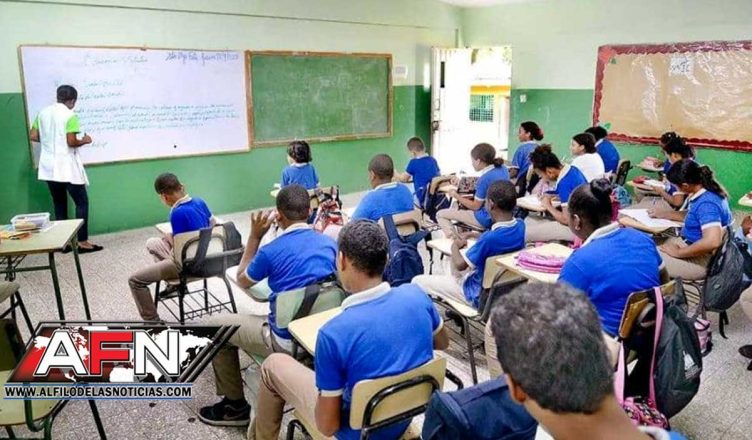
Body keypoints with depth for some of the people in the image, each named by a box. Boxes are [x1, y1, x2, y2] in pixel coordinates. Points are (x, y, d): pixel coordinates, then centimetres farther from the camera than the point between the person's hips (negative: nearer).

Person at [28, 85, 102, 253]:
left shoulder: (43, 113, 9)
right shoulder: (70, 115, -11)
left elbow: (33, 136, 10)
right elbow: (71, 142, -17)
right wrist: (84, 141, 3)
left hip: (49, 168, 7)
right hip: (67, 167, -7)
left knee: (59, 205, 12)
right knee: (82, 202, 2)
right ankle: (82, 242, -1)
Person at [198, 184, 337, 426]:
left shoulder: (271, 251, -16)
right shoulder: (330, 243, -1)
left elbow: (242, 280, 4)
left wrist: (255, 236, 3)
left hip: (287, 341, -6)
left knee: (217, 325, 14)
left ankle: (235, 405, 23)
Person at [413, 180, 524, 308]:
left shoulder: (490, 238, -34)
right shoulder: (520, 225, -11)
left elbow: (459, 264, -19)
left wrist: (454, 246, -1)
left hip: (481, 295, -8)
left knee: (418, 281, -1)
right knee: (461, 253, 29)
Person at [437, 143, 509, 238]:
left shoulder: (484, 179, -26)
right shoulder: (503, 169, -2)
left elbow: (475, 206, -17)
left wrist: (456, 196, -5)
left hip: (486, 219, -9)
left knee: (440, 214, -1)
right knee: (457, 206, 29)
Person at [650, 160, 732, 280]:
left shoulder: (707, 204, -27)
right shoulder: (705, 192, 3)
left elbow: (712, 241, -38)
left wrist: (678, 253, -26)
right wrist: (665, 214, 14)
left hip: (700, 259, -10)